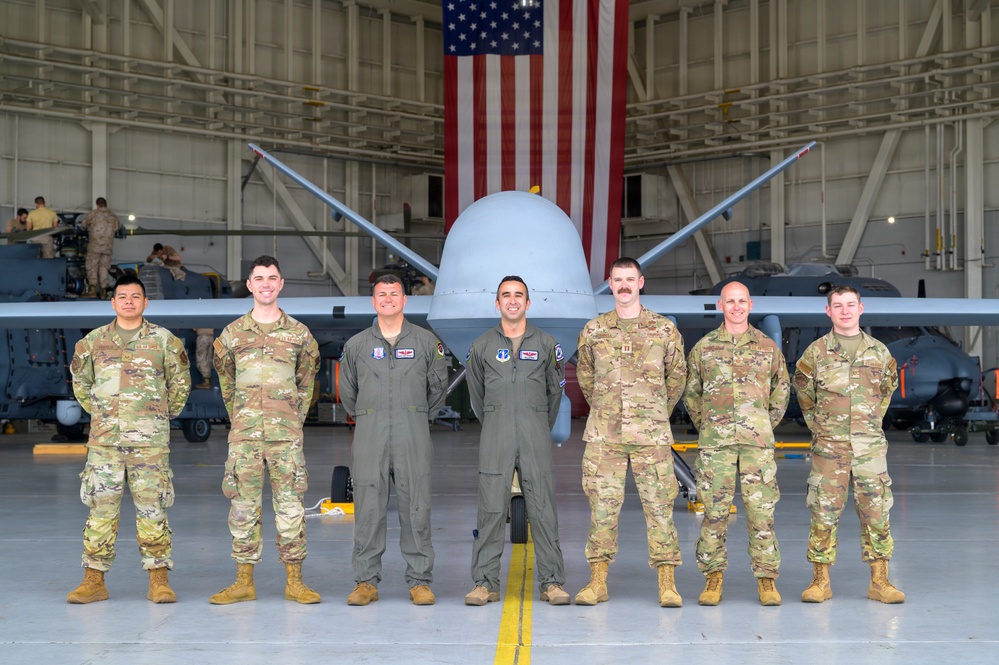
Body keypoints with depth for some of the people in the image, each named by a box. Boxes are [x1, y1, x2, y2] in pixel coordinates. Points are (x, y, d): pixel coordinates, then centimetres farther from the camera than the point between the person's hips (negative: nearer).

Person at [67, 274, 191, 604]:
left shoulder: (163, 340, 4)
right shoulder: (93, 341, 9)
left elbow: (180, 382, 13)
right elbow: (80, 381, 21)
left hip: (150, 440, -1)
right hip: (104, 439, 2)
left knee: (152, 508, -1)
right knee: (100, 508, 2)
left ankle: (159, 582, 5)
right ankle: (93, 581, 9)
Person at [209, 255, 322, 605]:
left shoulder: (299, 333, 6)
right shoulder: (232, 334, 7)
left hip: (286, 435, -1)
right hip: (244, 434, 1)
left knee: (290, 507, 1)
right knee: (244, 507, 3)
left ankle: (295, 582, 7)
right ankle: (244, 582, 11)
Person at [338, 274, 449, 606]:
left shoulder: (426, 341, 7)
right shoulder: (356, 344, 10)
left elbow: (438, 386, 16)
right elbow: (347, 391, 20)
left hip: (413, 436, -1)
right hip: (369, 437, 1)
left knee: (416, 507, -2)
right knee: (368, 508, 0)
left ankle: (420, 581, 5)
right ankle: (366, 582, 7)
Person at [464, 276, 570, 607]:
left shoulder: (546, 344, 7)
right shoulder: (482, 346, 8)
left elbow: (555, 390, 17)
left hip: (535, 433, 0)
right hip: (495, 434, 0)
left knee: (543, 508, -2)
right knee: (491, 509, -1)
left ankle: (552, 582, 3)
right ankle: (486, 582, 4)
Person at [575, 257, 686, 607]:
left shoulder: (664, 330, 4)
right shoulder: (593, 331, 6)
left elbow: (676, 375, 14)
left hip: (651, 434, -1)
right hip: (603, 434, 1)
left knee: (659, 505, -1)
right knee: (603, 504, 3)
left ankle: (667, 584, 4)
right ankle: (598, 581, 10)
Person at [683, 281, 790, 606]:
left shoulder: (768, 347, 8)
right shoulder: (703, 347, 7)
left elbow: (781, 389, 19)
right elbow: (690, 393, 15)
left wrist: (768, 425, 13)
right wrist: (705, 426, 9)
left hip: (757, 441, 0)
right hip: (715, 442, 0)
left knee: (761, 509, -1)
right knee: (715, 509, 1)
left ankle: (766, 579, 6)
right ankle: (713, 578, 9)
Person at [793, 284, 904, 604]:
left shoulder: (879, 351, 7)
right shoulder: (816, 352, 2)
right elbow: (803, 390, 14)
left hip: (870, 445, 1)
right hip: (829, 446, -1)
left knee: (876, 511, 1)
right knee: (824, 511, 0)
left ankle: (879, 581, 10)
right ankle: (821, 580, 10)